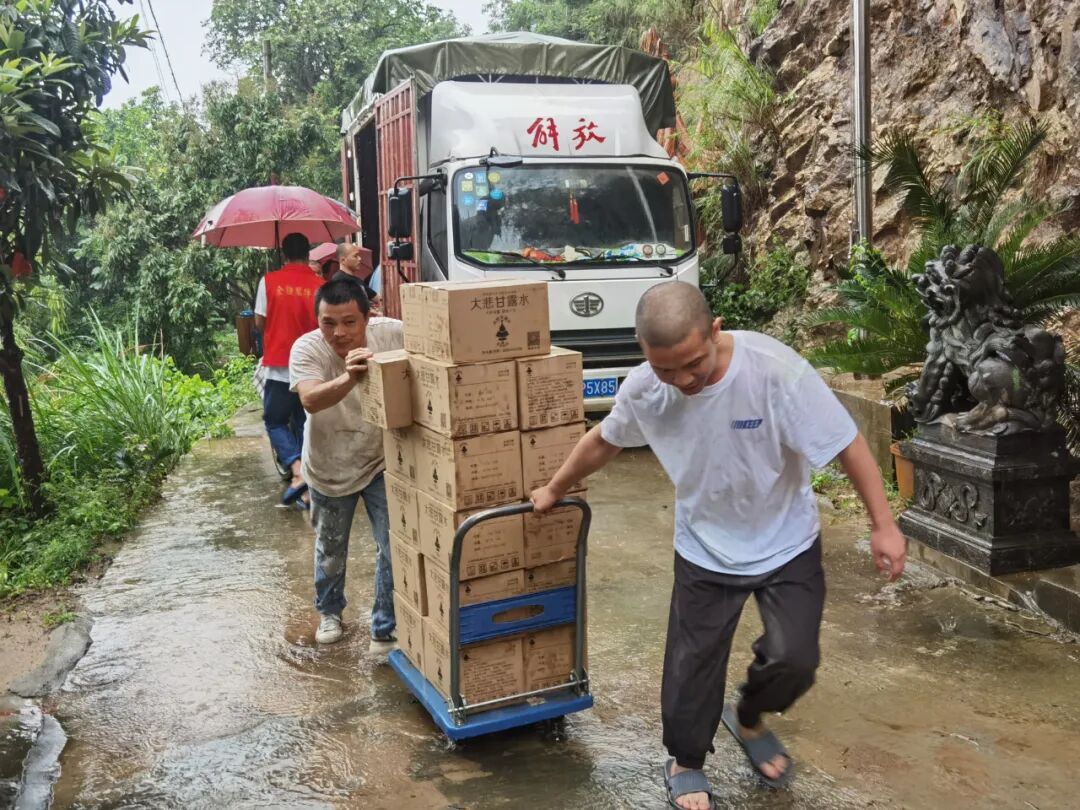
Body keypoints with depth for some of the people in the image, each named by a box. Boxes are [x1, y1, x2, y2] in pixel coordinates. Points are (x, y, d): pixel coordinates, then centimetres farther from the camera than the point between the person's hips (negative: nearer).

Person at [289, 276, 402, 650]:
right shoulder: (306, 348, -25)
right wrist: (350, 378, -60)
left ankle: (385, 629, 21)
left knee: (393, 548, 1)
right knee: (331, 549, 21)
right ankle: (329, 611, 48)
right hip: (330, 466, 0)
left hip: (381, 461, 0)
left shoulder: (393, 334, -21)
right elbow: (310, 400, -42)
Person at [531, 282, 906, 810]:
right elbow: (602, 441, 2)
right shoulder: (644, 389, -19)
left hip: (787, 545, -1)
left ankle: (748, 719, 29)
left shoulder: (775, 369, -31)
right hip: (704, 549, 2)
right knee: (693, 664, 7)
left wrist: (883, 525, -20)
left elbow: (847, 444, -21)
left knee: (794, 659, -6)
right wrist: (555, 490, 15)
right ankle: (685, 763, 34)